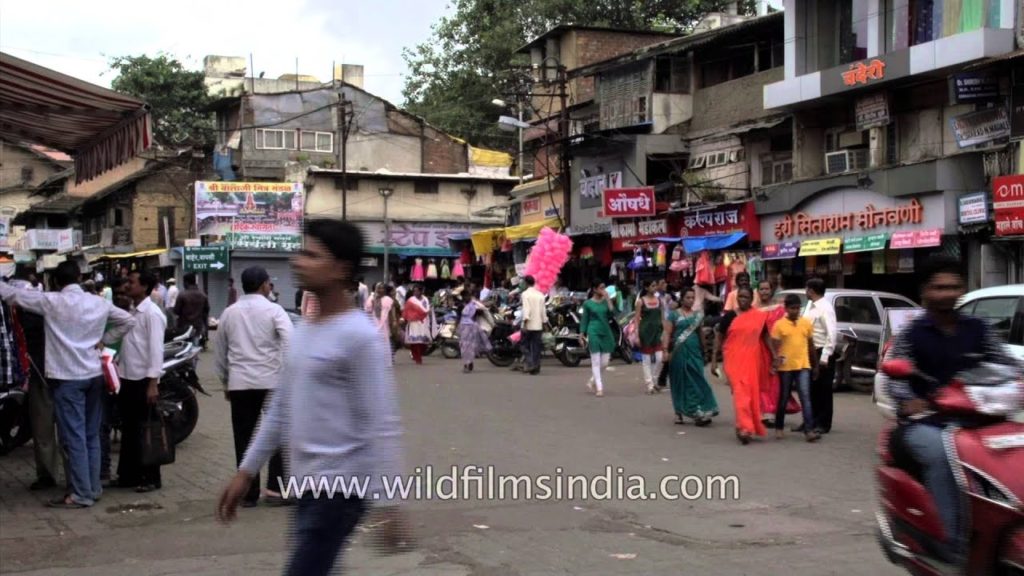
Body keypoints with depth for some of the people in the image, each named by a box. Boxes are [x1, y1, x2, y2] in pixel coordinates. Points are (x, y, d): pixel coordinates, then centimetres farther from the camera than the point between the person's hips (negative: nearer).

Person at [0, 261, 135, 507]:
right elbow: (128, 320, 16)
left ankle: (82, 494, -2)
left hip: (67, 377, -5)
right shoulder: (99, 303, 5)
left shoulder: (51, 301, -9)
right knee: (91, 435, 13)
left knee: (74, 438, -3)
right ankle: (94, 487, 19)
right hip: (94, 374, 5)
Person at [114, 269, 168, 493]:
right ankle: (128, 475, 20)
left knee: (144, 432, -2)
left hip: (143, 380, -8)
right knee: (129, 430, 13)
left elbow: (156, 349, -17)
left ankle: (151, 478, 5)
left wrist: (153, 383, -20)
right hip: (127, 378, 8)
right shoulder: (132, 312, 13)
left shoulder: (152, 313, -13)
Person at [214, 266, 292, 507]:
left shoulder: (229, 313, 10)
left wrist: (226, 381, 23)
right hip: (271, 381, -3)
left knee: (244, 439, 6)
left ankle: (249, 493, 8)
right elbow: (290, 343, -16)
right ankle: (275, 488, 0)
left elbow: (219, 351, 14)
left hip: (239, 383, 3)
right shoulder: (273, 310, -3)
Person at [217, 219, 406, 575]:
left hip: (340, 486, -8)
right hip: (308, 483, 8)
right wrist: (246, 471, 18)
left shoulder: (360, 336, -14)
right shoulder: (302, 331, 12)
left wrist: (386, 501, -18)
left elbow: (382, 425, -16)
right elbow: (280, 409, 19)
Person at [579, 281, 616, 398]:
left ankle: (591, 382, 24)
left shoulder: (606, 301, 9)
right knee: (596, 362, -5)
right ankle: (599, 388, -2)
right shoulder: (588, 303, 1)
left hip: (606, 332, 4)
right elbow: (584, 319, 4)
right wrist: (582, 334, -2)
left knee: (605, 363, 5)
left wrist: (608, 299, -8)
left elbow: (613, 312, -6)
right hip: (594, 332, -4)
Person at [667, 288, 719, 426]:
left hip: (694, 351, 2)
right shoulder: (674, 314, 2)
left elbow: (700, 333, 18)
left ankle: (699, 414, -7)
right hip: (679, 352, -2)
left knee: (696, 380, -4)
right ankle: (679, 414, 14)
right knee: (681, 382, 3)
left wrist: (703, 350, 16)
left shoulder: (698, 314, 12)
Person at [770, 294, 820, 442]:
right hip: (785, 367, -2)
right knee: (783, 398, 10)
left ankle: (809, 430, -15)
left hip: (803, 366, 2)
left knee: (806, 397, -9)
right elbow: (775, 346, -5)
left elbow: (811, 345, 14)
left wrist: (815, 365, 16)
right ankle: (779, 428, 26)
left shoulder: (806, 323, 7)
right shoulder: (779, 325, -3)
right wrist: (776, 360, -22)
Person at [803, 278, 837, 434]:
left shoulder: (825, 308, -15)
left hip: (822, 353, -8)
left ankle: (823, 424, 7)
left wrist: (825, 356, -22)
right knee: (811, 389, 13)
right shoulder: (810, 305, 11)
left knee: (823, 390, 0)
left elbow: (832, 333, -19)